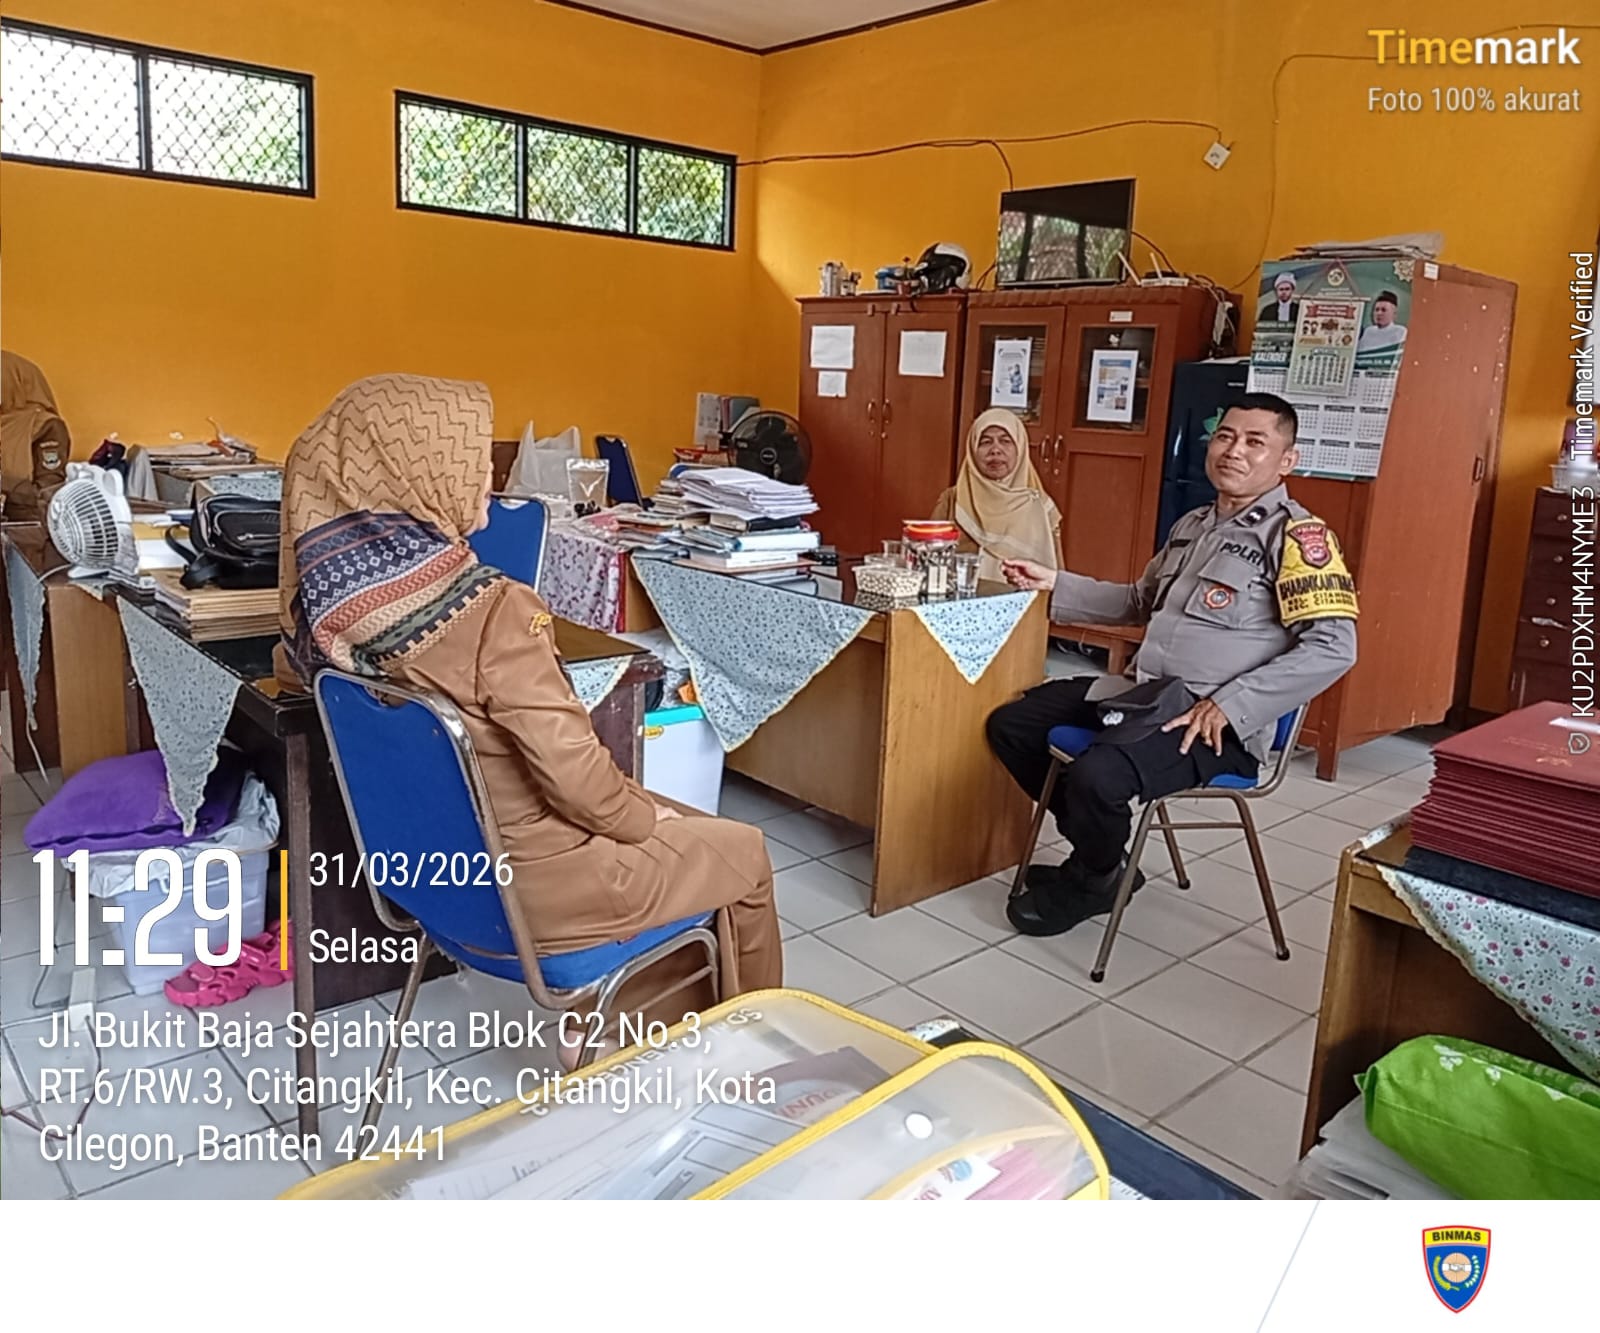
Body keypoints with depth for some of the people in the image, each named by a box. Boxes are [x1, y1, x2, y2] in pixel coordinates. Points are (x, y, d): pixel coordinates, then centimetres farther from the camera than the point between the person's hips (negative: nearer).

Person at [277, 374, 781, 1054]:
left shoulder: (333, 590, -6)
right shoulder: (492, 609, -30)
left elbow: (293, 665, 16)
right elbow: (575, 775, -27)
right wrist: (651, 819, -6)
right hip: (524, 884, -8)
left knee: (679, 846, 27)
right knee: (741, 853, 15)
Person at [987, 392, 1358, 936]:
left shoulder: (1296, 535, -8)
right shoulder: (1193, 524, 18)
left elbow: (1332, 647, -18)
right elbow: (1140, 602, 30)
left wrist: (1230, 704, -22)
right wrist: (1055, 585, 19)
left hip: (1213, 720, -9)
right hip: (1141, 691, 9)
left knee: (1096, 775, -33)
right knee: (1009, 725, 6)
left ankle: (1093, 882, 4)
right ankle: (1098, 848, 20)